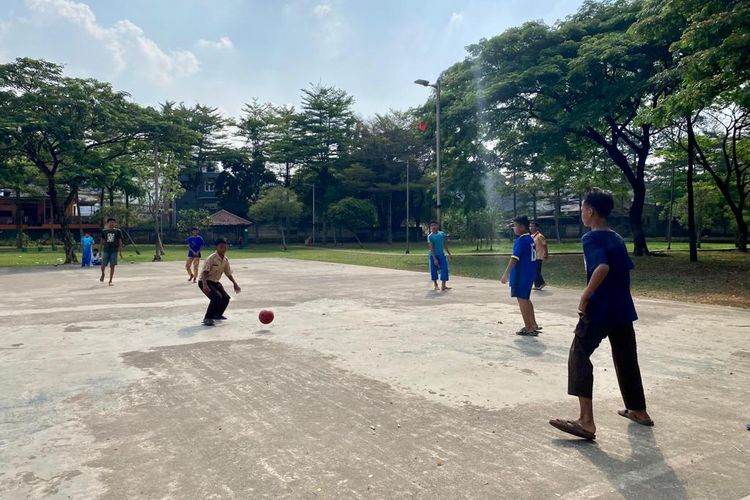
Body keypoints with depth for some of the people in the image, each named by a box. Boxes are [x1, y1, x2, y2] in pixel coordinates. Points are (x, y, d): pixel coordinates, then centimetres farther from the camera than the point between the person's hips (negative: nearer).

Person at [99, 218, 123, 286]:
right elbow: (102, 241, 9)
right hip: (106, 250, 1)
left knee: (112, 266, -1)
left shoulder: (118, 231, 2)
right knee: (103, 265, -1)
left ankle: (110, 281, 8)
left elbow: (120, 241, 3)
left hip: (114, 251, -1)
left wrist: (120, 251, -1)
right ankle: (102, 274, 32)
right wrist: (100, 250, 6)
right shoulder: (104, 231, 4)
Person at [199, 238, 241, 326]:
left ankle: (217, 314, 36)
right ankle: (207, 318, -18)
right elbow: (204, 272, -28)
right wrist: (204, 285, -42)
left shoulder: (225, 260, 2)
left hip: (215, 282, 8)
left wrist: (235, 284, 10)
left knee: (226, 298, 10)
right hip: (205, 282, -8)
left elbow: (228, 274, 15)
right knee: (217, 297, -27)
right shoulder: (211, 258, -21)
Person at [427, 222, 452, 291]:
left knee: (444, 269, -4)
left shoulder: (442, 234, 3)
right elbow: (431, 248, -15)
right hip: (433, 255, -3)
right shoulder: (430, 236, -11)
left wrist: (449, 253, 16)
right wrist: (434, 259, -21)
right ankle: (436, 285, 20)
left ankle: (444, 286, 1)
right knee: (434, 270, 4)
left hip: (441, 254, 4)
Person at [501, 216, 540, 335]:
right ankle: (533, 325, 25)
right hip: (529, 273, 9)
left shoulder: (521, 240, -17)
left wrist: (506, 274, -26)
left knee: (522, 300, 0)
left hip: (521, 275, -9)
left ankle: (528, 328, 5)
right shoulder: (530, 239, 11)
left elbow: (514, 258, -24)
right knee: (526, 299, 19)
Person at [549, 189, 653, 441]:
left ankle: (586, 421, -12)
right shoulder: (618, 239, 13)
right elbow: (626, 269, 17)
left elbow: (602, 267, -28)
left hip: (599, 310, -8)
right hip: (623, 309, 8)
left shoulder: (591, 238, -13)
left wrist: (584, 297, -21)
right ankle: (638, 411, 34)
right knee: (626, 359, 20)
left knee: (579, 356, -5)